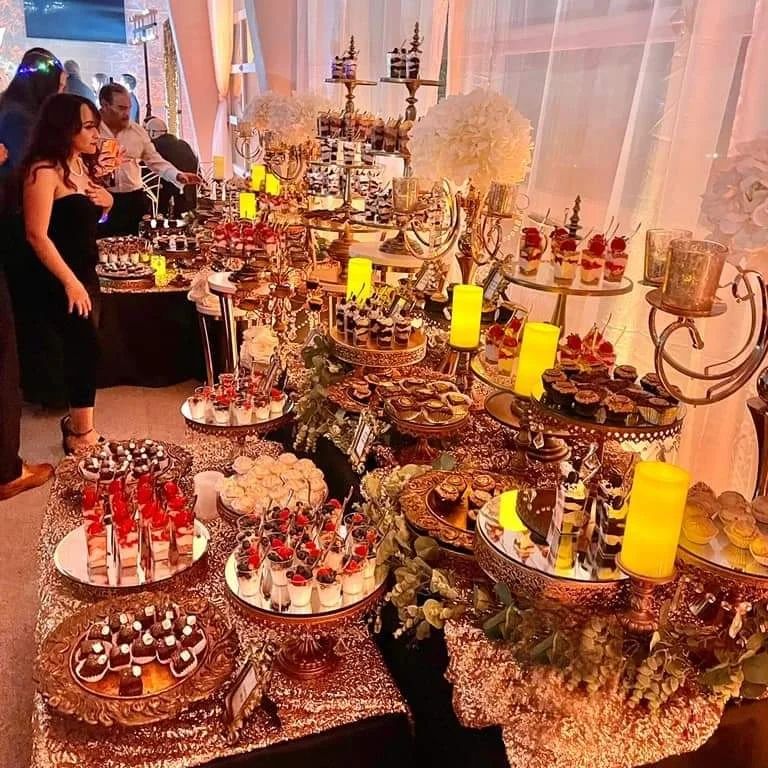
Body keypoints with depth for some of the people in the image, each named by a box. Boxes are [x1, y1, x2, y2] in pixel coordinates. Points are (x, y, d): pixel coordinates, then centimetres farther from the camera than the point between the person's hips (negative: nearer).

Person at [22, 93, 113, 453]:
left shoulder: (81, 165, 10)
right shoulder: (45, 170, -17)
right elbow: (37, 235, -21)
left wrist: (104, 201, 2)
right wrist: (70, 282, -22)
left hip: (84, 272, 8)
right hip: (59, 280, -8)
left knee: (80, 347, 13)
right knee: (85, 347, -6)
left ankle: (76, 422, 26)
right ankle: (82, 434, 6)